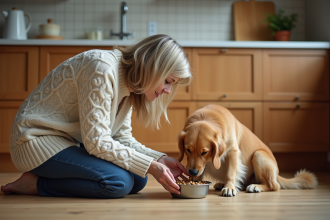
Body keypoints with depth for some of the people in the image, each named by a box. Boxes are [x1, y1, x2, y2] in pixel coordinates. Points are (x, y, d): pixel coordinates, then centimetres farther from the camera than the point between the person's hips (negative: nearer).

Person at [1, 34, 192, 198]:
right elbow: (96, 142, -27)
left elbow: (122, 137, 4)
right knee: (119, 182, -25)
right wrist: (151, 166, -23)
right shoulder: (102, 68, -26)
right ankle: (35, 183, -9)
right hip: (38, 140, -10)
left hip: (71, 142, 10)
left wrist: (160, 160, -9)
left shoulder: (127, 82, 4)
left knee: (138, 180, -1)